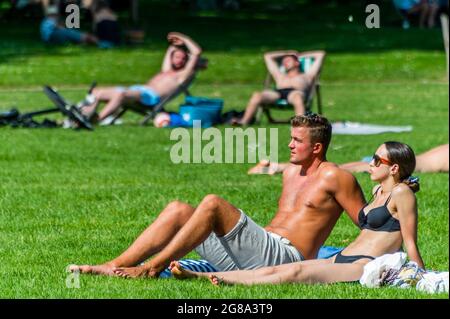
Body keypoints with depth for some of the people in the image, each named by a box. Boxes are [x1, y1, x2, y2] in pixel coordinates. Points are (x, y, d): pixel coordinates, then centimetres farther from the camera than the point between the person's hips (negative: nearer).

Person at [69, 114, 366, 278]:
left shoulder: (335, 178, -2)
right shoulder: (291, 173, 24)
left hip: (283, 255, -9)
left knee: (213, 204, -26)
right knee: (178, 210, 0)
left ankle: (154, 266, -26)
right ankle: (114, 266, -13)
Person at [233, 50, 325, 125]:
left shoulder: (306, 76, 37)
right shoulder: (280, 76, 46)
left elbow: (321, 54, 42)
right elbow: (267, 56, 57)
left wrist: (300, 55, 52)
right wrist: (287, 53, 60)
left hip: (295, 91, -3)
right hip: (277, 92, 3)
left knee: (297, 98, -44)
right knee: (256, 96, -31)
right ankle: (244, 121, -46)